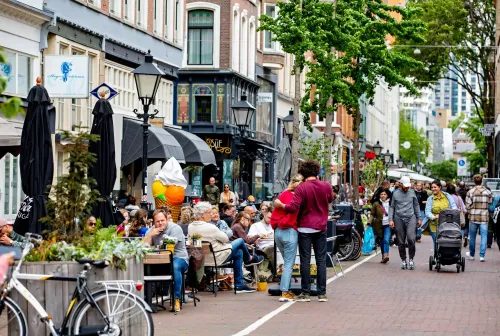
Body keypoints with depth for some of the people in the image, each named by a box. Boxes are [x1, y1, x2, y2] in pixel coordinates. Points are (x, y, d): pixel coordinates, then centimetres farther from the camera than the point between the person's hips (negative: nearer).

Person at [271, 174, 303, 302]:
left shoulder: (282, 195, 9)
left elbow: (275, 214, 11)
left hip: (278, 232, 7)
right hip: (290, 232, -7)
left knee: (287, 262, 17)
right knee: (289, 264, -3)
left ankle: (287, 290, 17)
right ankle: (284, 293, -8)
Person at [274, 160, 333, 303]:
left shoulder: (301, 188, -11)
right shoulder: (326, 186, -1)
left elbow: (293, 207, -17)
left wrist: (280, 205, -2)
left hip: (305, 228, -3)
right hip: (321, 228, 3)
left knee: (305, 261, 2)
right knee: (321, 261, 6)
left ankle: (305, 293, 3)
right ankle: (322, 293, 6)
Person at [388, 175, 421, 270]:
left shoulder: (412, 193, 10)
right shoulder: (395, 193, 5)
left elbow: (416, 206, 17)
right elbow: (391, 207, 9)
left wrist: (419, 218, 15)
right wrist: (391, 219, 0)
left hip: (411, 218, 0)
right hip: (399, 219, 0)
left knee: (411, 238, -17)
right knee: (401, 242, 3)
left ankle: (411, 259, -4)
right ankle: (403, 260, 15)